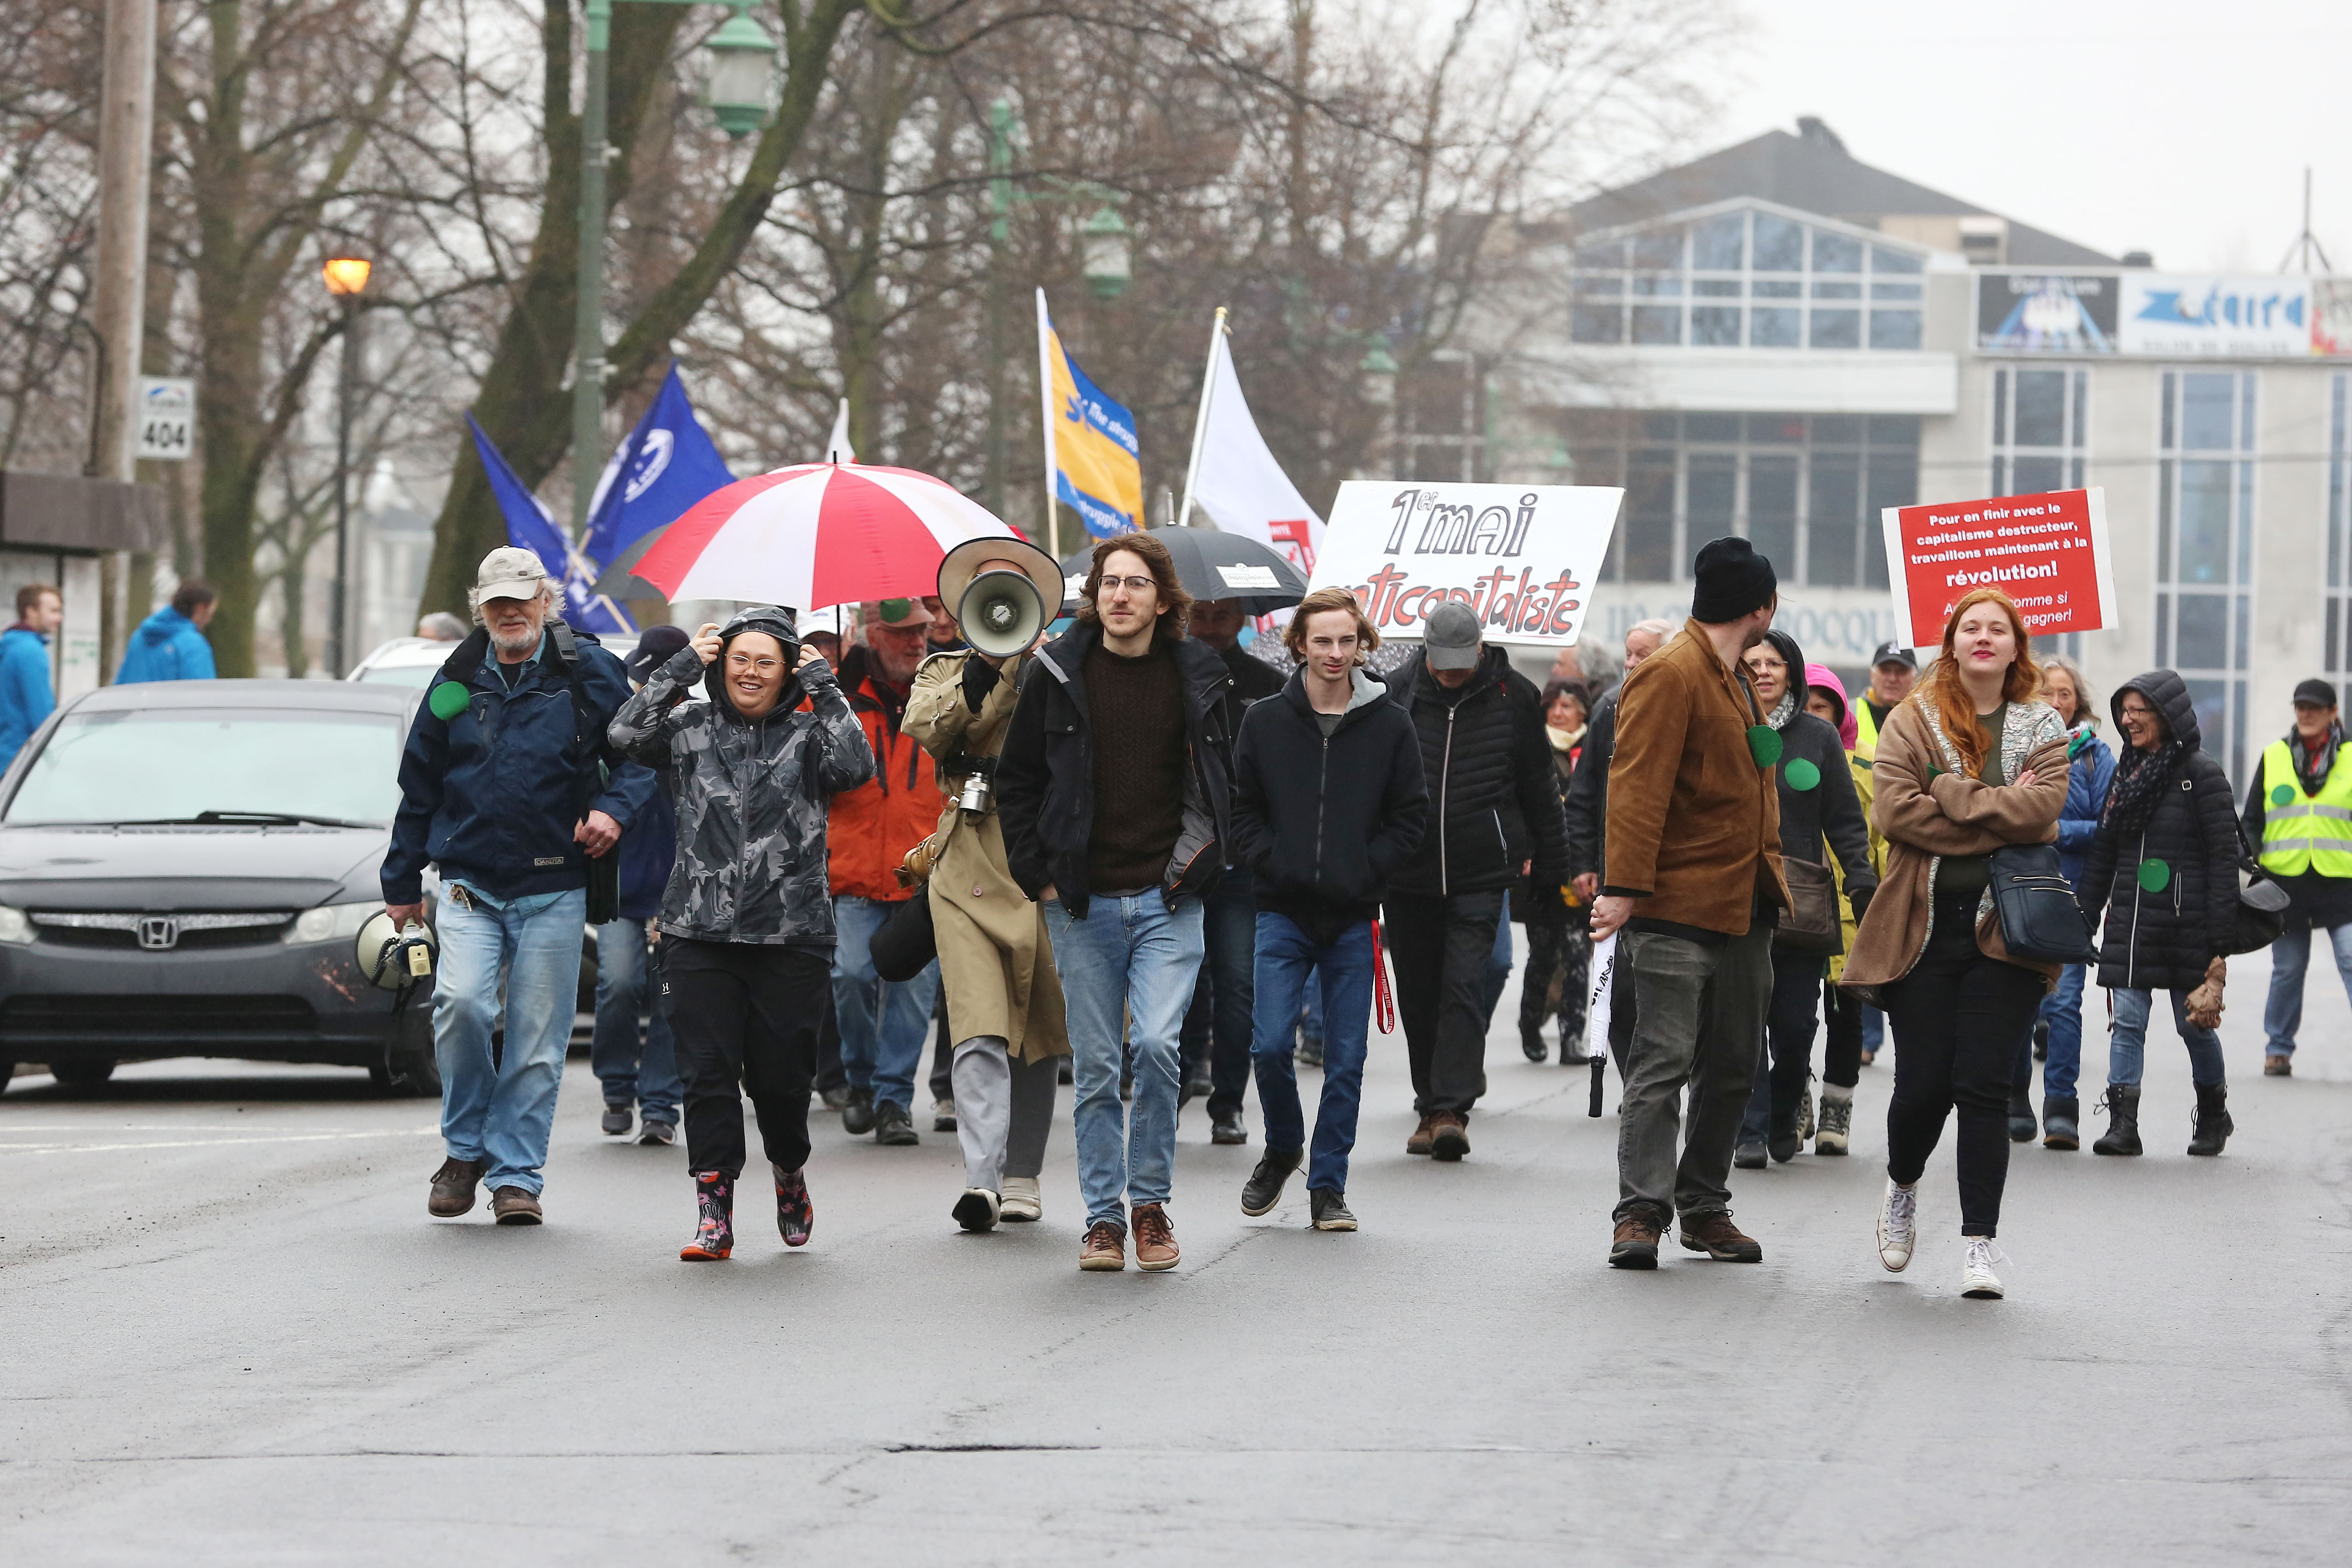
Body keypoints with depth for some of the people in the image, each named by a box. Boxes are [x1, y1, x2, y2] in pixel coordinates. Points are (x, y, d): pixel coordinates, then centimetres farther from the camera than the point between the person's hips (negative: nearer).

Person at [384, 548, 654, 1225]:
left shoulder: (588, 672, 1)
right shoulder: (456, 683, 8)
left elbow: (639, 752, 10)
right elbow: (419, 787, 17)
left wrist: (613, 808, -11)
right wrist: (401, 882, 19)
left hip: (553, 891, -1)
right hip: (470, 887, 1)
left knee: (538, 1039, 0)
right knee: (460, 1003, -19)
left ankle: (516, 1175, 11)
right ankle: (466, 1147, 1)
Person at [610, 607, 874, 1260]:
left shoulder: (807, 734, 6)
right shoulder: (693, 728, 9)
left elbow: (855, 766, -13)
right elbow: (628, 734, -8)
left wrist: (824, 688, -9)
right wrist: (683, 667, -6)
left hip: (791, 936, -1)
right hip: (701, 936, 1)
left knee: (781, 1075, 5)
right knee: (708, 1074, -4)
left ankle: (789, 1172, 34)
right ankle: (714, 1212, -1)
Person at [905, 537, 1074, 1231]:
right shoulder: (945, 670, 15)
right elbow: (928, 731, -5)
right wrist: (984, 668, -14)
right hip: (968, 859, -1)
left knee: (1040, 1024, 6)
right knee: (979, 1025, -13)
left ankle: (1021, 1175, 17)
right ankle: (981, 1176, -22)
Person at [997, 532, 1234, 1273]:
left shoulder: (1197, 676, 2)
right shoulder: (1057, 673, 0)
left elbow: (1222, 777, 15)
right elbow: (1015, 780, 8)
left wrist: (1202, 857, 5)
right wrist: (1036, 873, 1)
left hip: (1168, 899, -1)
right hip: (1083, 904, 1)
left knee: (1157, 1045, -15)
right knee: (1096, 1067, 3)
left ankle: (1150, 1200, 2)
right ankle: (1104, 1218, 12)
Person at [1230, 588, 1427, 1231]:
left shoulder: (1390, 726, 1)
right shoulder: (1265, 722, 2)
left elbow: (1410, 815, 5)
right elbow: (1240, 808, 7)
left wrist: (1367, 871, -7)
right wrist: (1269, 863, -7)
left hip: (1354, 918, 0)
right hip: (1283, 912, 0)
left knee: (1346, 1060, 2)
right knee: (1270, 1045, -8)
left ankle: (1328, 1186, 12)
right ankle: (1282, 1148, 19)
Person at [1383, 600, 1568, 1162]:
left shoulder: (1512, 697, 1)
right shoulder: (1399, 693, 1)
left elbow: (1539, 789, 11)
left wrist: (1552, 868, 12)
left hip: (1481, 874, -2)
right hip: (1408, 875, 2)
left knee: (1464, 985, -11)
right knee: (1418, 994, 7)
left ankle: (1453, 1109, -12)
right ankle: (1430, 1107, 18)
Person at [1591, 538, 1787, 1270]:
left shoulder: (1736, 682, 19)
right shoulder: (1670, 676, -11)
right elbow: (1636, 788, -18)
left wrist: (1771, 877, 20)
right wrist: (1626, 887, -25)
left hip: (1744, 908, 9)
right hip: (1677, 909, -9)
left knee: (1732, 1066, 10)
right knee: (1662, 1062, -10)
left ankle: (1705, 1208, 18)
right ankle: (1641, 1214, -11)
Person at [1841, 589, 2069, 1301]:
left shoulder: (2041, 729, 8)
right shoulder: (1911, 721, 5)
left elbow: (2043, 807, -10)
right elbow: (1894, 808, -9)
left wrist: (1950, 795, -12)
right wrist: (1999, 819, -10)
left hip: (2004, 930, 0)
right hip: (1924, 926, 0)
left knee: (1984, 1089, -5)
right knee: (1923, 1083, 1)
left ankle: (1980, 1243, 0)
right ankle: (1902, 1190, 32)